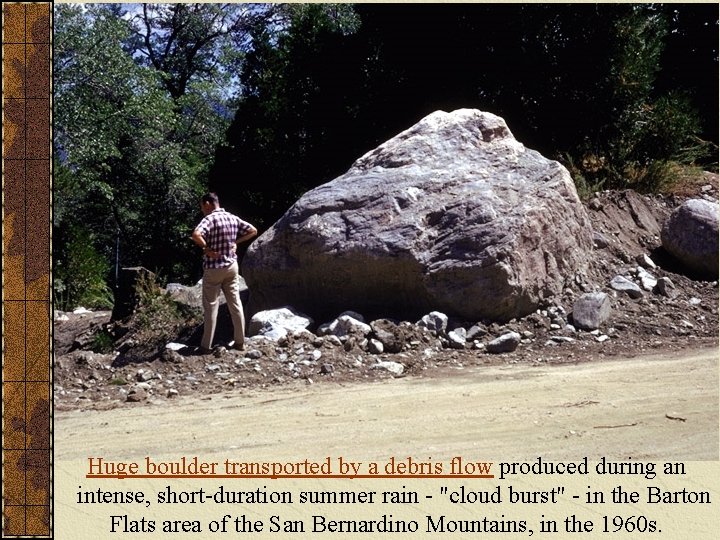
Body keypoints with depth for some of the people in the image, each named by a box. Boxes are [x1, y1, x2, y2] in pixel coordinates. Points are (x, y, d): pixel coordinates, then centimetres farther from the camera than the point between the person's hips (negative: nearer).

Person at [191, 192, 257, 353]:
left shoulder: (210, 219, -16)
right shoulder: (233, 218, 4)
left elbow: (196, 235, -33)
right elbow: (253, 231, 12)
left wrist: (207, 248, -18)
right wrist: (235, 241, 7)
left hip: (213, 268, -6)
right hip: (231, 266, 6)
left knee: (211, 306, 1)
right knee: (235, 303, 11)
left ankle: (206, 345, 5)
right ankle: (240, 341, 15)